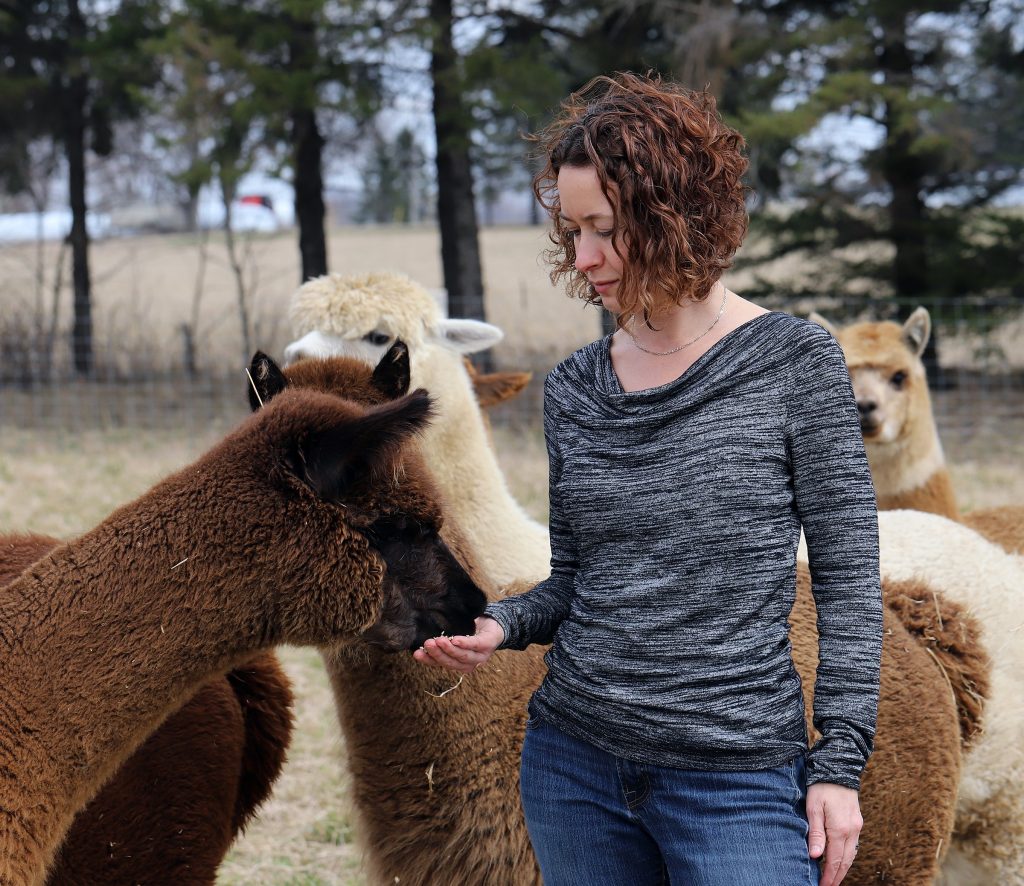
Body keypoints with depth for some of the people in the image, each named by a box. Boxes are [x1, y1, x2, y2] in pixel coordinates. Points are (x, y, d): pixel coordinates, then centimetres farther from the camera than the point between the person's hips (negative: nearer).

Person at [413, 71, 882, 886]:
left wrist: (839, 763, -9)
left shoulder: (794, 362, -6)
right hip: (572, 763, 4)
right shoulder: (574, 389, 7)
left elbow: (847, 579, -5)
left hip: (739, 780, -4)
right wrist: (502, 626, -7)